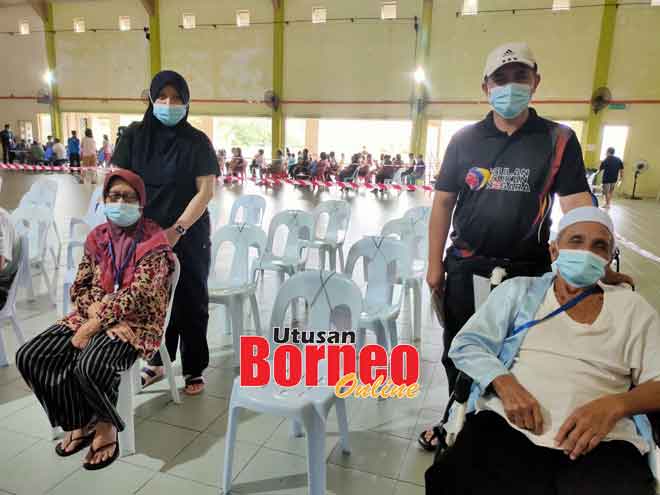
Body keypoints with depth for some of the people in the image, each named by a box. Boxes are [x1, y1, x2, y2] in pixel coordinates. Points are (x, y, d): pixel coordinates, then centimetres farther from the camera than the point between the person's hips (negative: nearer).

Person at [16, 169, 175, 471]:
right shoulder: (97, 237, 9)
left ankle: (106, 425, -1)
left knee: (90, 366, -33)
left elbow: (136, 294, -18)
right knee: (30, 356, -9)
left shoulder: (154, 241, -10)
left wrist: (93, 325, -20)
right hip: (93, 316, 7)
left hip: (135, 321, -7)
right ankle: (81, 422, 6)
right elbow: (79, 287, 10)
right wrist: (96, 311, -11)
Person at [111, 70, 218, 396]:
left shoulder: (197, 142, -4)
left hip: (189, 237, -2)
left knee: (190, 302, 5)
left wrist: (177, 230, -18)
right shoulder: (134, 135, 2)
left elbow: (206, 191, -9)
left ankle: (193, 369, 21)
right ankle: (158, 361, 31)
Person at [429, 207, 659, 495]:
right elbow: (465, 345, 8)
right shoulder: (518, 290, 14)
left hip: (602, 442, 1)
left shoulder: (632, 307, 16)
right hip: (508, 427, -1)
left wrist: (613, 405, -12)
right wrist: (504, 383, -12)